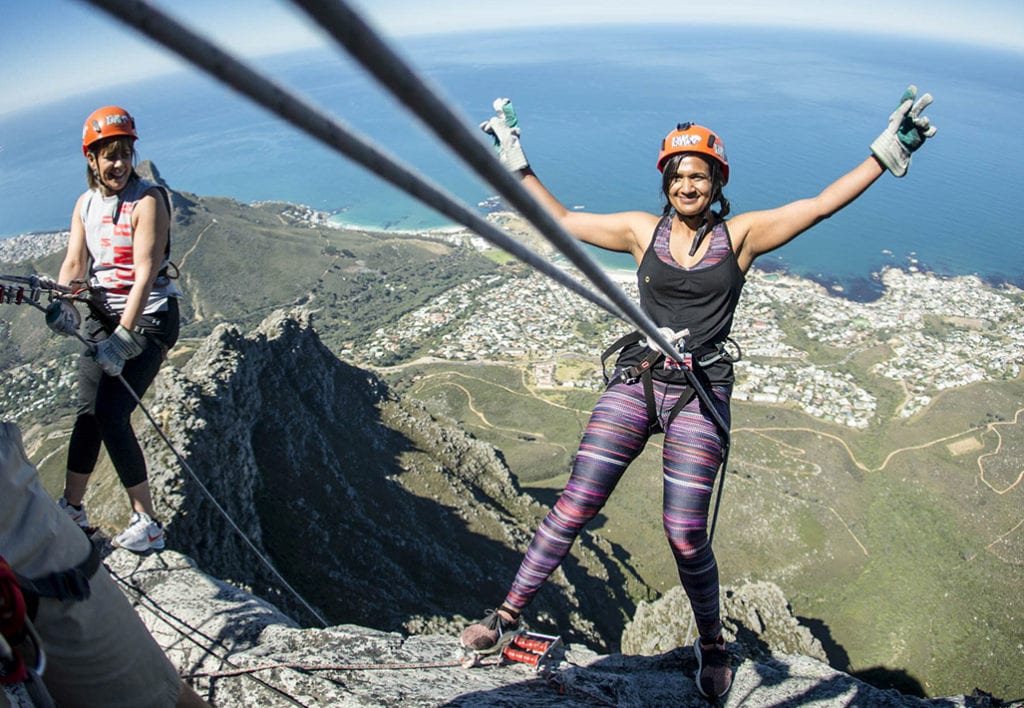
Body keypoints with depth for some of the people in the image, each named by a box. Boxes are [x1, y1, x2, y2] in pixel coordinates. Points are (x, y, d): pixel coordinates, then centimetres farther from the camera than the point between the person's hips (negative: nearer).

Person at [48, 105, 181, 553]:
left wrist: (124, 336, -27)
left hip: (148, 320, -6)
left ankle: (147, 523, -2)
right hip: (102, 317, 6)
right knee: (87, 412, 5)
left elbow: (146, 273, -21)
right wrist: (62, 301, -20)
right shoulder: (86, 203, 8)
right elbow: (74, 262, 2)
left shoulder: (148, 201, -13)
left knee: (111, 416, -12)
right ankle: (72, 509, 21)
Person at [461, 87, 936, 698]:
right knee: (576, 505, -3)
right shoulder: (644, 230, 7)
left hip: (700, 394, -1)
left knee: (685, 534, -2)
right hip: (636, 381, 2)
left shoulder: (741, 234, 4)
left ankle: (712, 645, 27)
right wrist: (516, 162, 14)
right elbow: (561, 220, 12)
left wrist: (887, 151, -6)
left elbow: (823, 203, -1)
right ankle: (508, 615, 13)